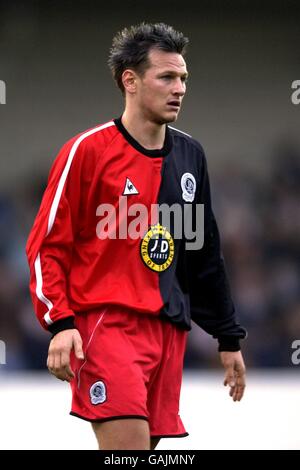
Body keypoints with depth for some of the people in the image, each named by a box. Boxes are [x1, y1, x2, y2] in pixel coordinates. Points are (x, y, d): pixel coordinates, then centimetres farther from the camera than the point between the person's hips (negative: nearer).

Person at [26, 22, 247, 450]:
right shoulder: (88, 150, -4)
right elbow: (46, 246, -4)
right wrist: (61, 324, -16)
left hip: (169, 331, 6)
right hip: (106, 322, -6)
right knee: (130, 445, -19)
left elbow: (206, 255, 22)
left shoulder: (190, 155, 15)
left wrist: (229, 338, 21)